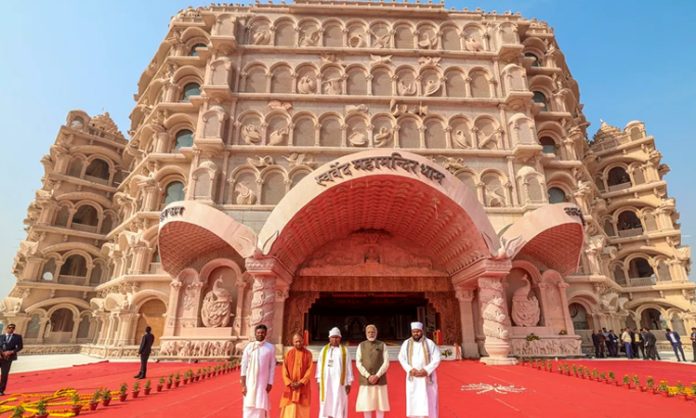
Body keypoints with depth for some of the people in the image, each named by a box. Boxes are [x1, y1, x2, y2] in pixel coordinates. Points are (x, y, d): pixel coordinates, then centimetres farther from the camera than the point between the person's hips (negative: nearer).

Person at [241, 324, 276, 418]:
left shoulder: (270, 348, -2)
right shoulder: (249, 347, -2)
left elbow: (272, 367, 0)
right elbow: (243, 366, -2)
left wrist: (270, 383, -4)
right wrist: (243, 385, -6)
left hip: (263, 382, 0)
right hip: (250, 382, 0)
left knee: (260, 408, 2)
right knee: (249, 408, 0)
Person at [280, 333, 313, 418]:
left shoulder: (308, 354, 0)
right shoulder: (288, 354, 4)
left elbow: (309, 370, -5)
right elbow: (284, 371, 1)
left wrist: (301, 382, -14)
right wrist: (290, 383, -11)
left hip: (303, 388, -1)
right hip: (290, 387, 1)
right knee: (289, 411, -1)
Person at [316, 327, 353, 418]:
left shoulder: (344, 351, 3)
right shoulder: (324, 350, 8)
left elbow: (348, 368, 2)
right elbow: (319, 366, 6)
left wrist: (348, 383, -2)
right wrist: (319, 382, 1)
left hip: (339, 381, -1)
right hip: (326, 380, 2)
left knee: (339, 404, -4)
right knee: (327, 404, 0)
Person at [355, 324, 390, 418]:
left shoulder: (382, 345, 2)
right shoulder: (361, 346, 4)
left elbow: (386, 363, -4)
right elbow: (358, 363, -2)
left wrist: (377, 376, -15)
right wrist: (368, 376, -13)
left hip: (380, 380, 0)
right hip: (365, 380, 1)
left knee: (380, 404, 3)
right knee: (366, 404, 2)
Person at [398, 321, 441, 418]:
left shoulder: (430, 343, -4)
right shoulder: (406, 343, 1)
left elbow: (437, 359, -6)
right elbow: (401, 358, 1)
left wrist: (426, 370, -16)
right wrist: (410, 369, -14)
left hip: (427, 377, -1)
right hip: (412, 377, 2)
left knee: (428, 401, 0)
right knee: (413, 400, 4)